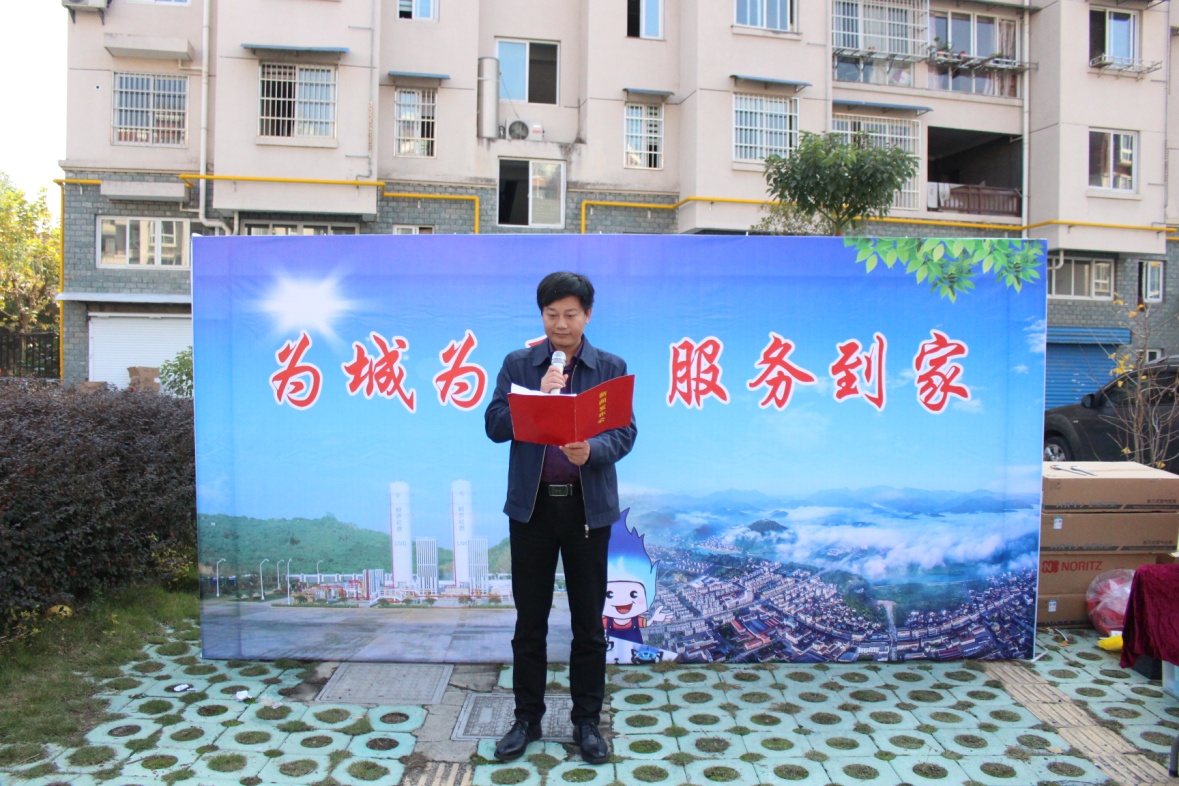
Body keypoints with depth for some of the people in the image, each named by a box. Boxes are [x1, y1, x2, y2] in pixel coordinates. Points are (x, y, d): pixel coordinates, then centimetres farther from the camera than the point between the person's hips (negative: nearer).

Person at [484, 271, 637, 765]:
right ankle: (527, 719, 25)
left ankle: (587, 722, 23)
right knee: (530, 621, 10)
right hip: (532, 504, 1)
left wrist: (592, 450, -24)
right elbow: (495, 426, -4)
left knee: (588, 622, 8)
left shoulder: (612, 368, 3)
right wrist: (539, 395, -18)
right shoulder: (518, 365, 4)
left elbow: (625, 433, -4)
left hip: (589, 506, 0)